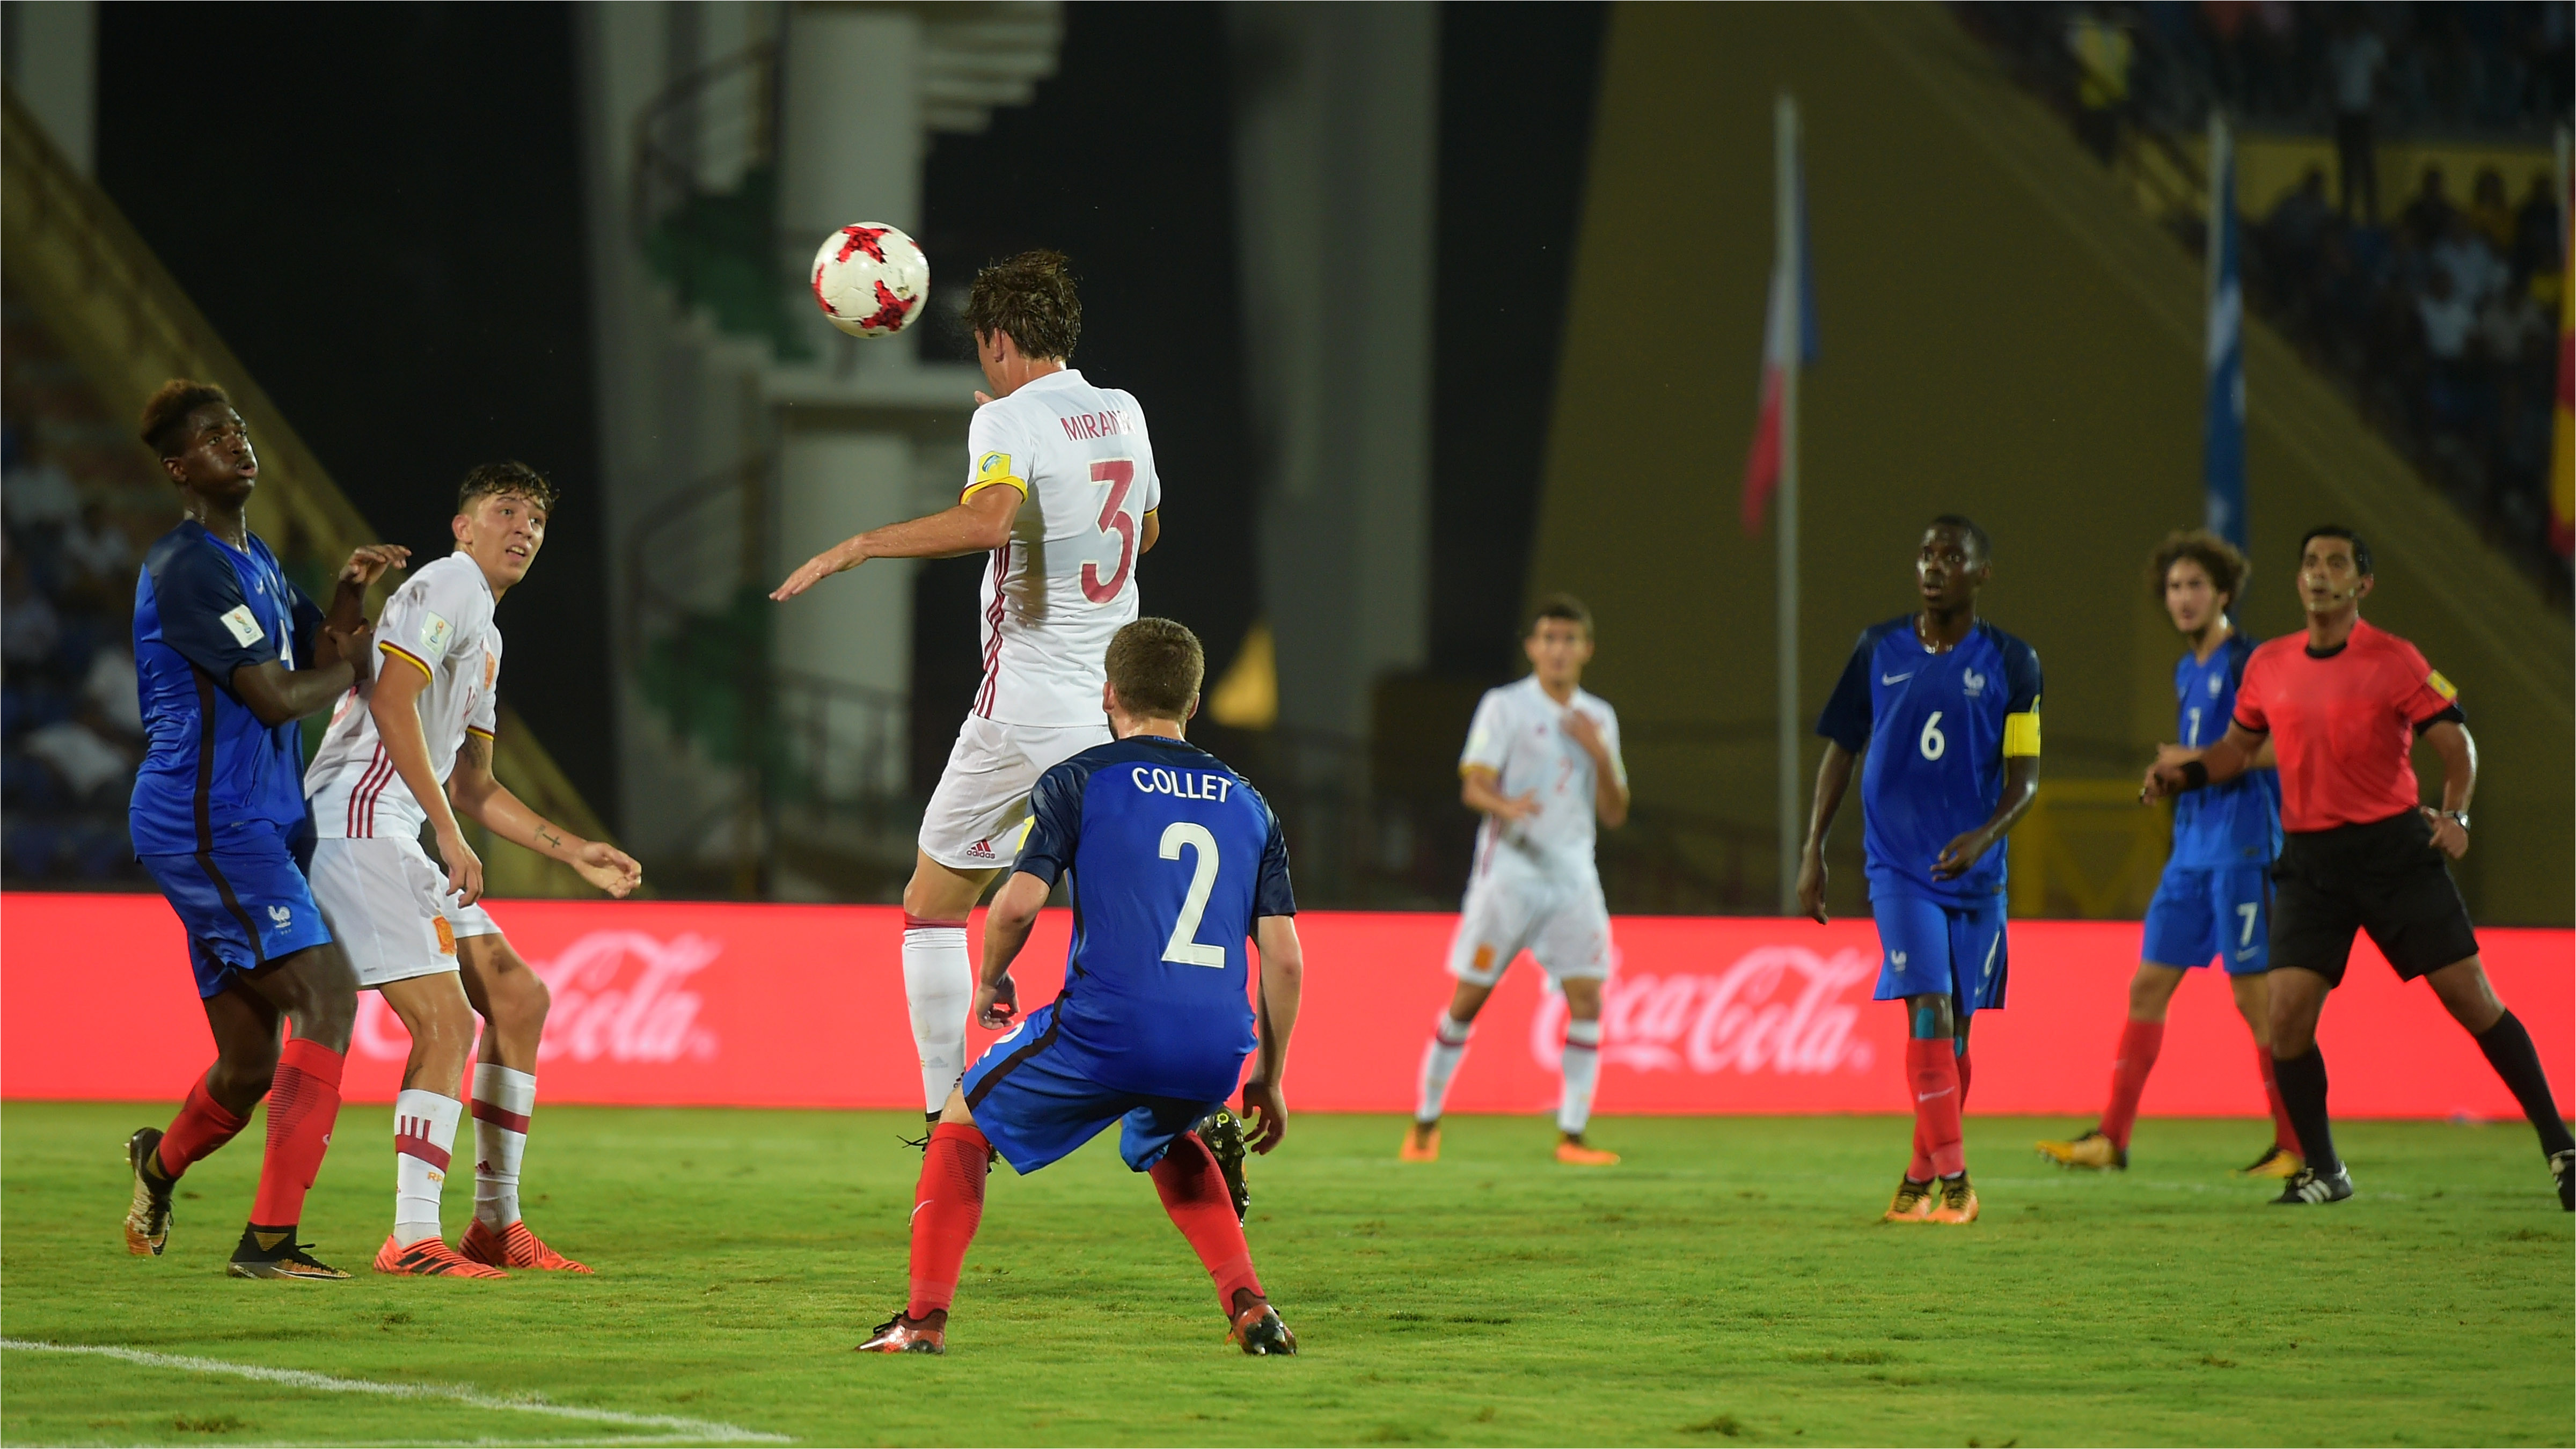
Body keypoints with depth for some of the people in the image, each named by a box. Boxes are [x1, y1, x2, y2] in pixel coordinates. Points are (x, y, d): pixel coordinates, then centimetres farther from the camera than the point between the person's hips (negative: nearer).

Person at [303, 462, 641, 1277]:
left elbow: (472, 788, 31)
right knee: (446, 1020, -16)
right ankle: (413, 1239, -18)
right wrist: (451, 838, -21)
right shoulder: (446, 585, -5)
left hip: (393, 837, 10)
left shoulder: (485, 641, 26)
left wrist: (575, 853, 26)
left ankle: (497, 1224, 13)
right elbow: (391, 699, -19)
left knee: (517, 997, 11)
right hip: (354, 820, -10)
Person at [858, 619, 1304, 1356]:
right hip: (1215, 1047, 4)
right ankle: (1250, 1308, 19)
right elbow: (1285, 959, 12)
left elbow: (1017, 904, -5)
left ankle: (924, 1318, 8)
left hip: (1106, 1026, -4)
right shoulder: (1248, 804, 17)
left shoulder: (1078, 782, 6)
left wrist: (990, 980, 16)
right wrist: (1269, 1078, 21)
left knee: (965, 1121, 20)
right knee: (1165, 1142, 37)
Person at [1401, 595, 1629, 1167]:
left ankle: (1572, 1136, -5)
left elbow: (1615, 814, 10)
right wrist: (1507, 807, -34)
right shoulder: (1504, 707, -1)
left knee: (1587, 998, -9)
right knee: (1468, 997, -1)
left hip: (1574, 878, 4)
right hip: (1508, 871, -4)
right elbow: (1473, 786, -12)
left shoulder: (1599, 719, 12)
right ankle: (1426, 1122, 14)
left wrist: (1600, 755, -7)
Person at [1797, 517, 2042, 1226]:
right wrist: (1813, 852, 5)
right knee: (1929, 1011, -16)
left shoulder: (2009, 662, 0)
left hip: (1974, 871, 1)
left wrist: (1985, 836, -20)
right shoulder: (1879, 650, 3)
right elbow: (1840, 749, 10)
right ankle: (1953, 1181, -18)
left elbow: (2025, 774, -1)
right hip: (1899, 867, -1)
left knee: (1955, 1029, 8)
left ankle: (1921, 1178, 24)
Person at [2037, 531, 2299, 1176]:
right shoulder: (2188, 670, 17)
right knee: (2148, 984, 5)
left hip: (2242, 849, -9)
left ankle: (2293, 1146, 1)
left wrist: (2200, 761, -16)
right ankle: (2112, 1137, 7)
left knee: (2254, 993, -6)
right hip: (2191, 850, 9)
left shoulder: (2249, 662, -10)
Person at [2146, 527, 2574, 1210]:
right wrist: (2182, 775, 3)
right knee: (2288, 1014, -8)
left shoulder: (2394, 662, -6)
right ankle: (2323, 1171, 9)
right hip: (2310, 859, 3)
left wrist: (2455, 815, -20)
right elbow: (2238, 747, 20)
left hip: (2395, 846, -3)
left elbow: (2457, 743, -4)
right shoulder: (2268, 666, 6)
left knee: (2471, 997, -4)